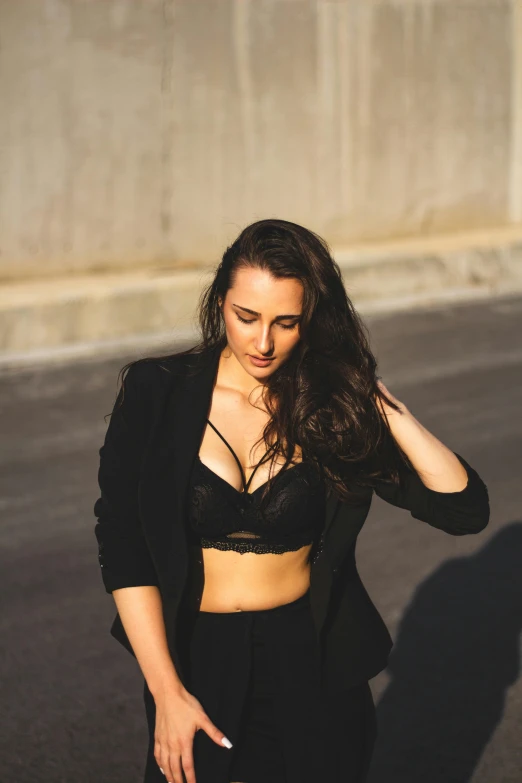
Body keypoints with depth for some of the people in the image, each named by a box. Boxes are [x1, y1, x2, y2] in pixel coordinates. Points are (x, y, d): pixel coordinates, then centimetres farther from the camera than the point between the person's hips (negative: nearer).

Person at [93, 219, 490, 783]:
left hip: (312, 670, 1)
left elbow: (465, 508, -10)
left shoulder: (336, 408, -6)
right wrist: (167, 692, -12)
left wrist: (387, 411, -16)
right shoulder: (157, 394, -8)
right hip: (197, 665, -1)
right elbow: (123, 551, -8)